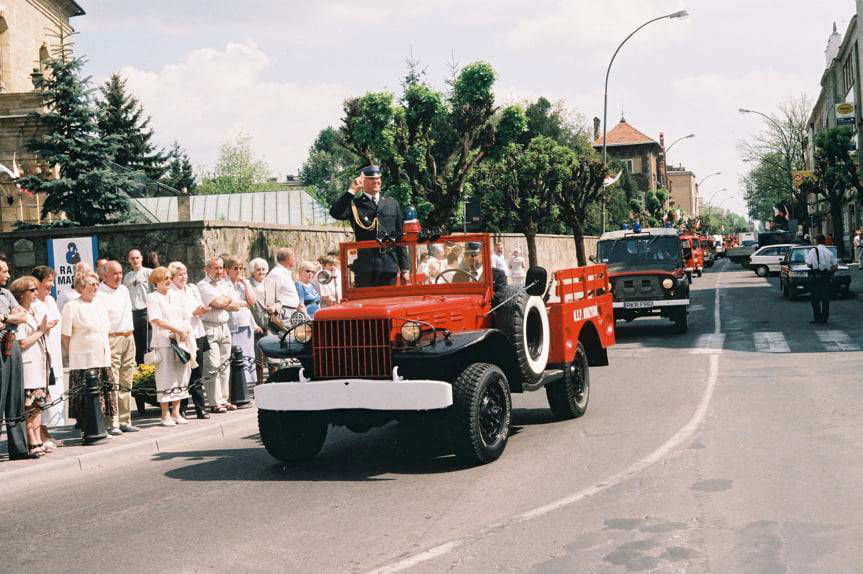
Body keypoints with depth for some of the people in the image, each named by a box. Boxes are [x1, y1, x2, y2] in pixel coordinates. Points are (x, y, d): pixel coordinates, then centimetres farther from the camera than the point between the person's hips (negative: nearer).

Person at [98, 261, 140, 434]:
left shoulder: (124, 290, 18)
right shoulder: (98, 293, -8)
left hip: (128, 338, 8)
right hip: (111, 340, -8)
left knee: (126, 384, 9)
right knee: (112, 384, -9)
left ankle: (125, 421, 15)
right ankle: (112, 423, -6)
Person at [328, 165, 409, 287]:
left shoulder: (392, 204, 15)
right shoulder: (355, 204, 6)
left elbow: (400, 237, 14)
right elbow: (335, 213, -14)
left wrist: (405, 267, 11)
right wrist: (352, 190, -13)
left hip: (389, 266, 3)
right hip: (365, 268, -3)